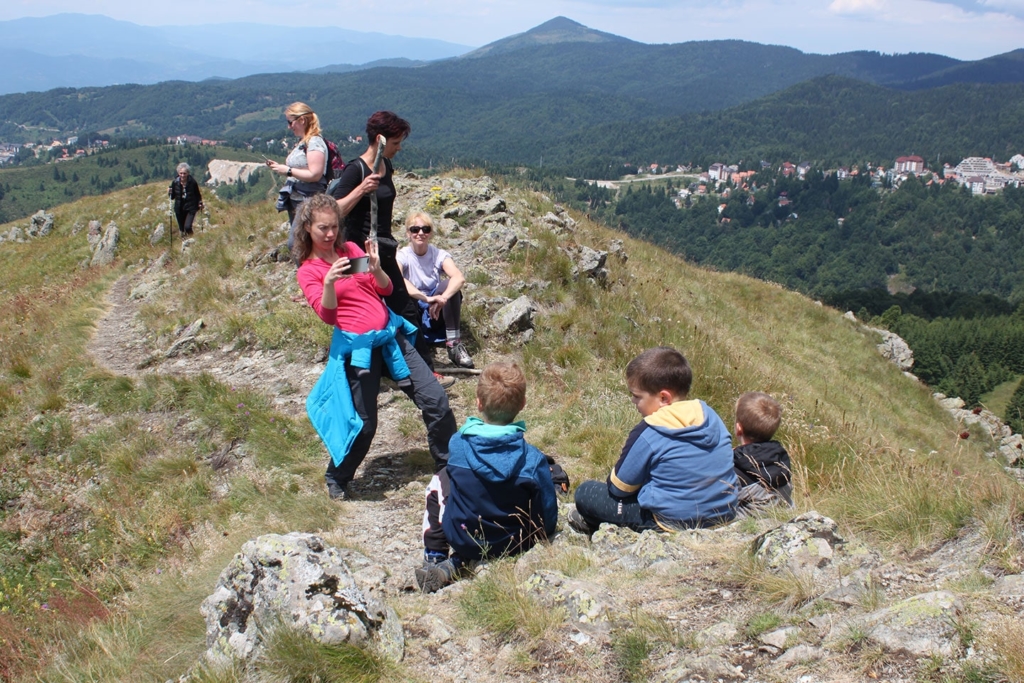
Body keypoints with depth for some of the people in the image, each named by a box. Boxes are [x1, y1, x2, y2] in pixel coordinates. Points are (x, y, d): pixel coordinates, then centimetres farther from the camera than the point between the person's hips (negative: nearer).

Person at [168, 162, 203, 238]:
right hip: (179, 209, 3)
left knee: (187, 227, -18)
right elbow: (172, 197, 2)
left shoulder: (192, 182, -12)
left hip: (191, 208, -3)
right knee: (181, 228, 12)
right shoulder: (175, 182, -7)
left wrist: (200, 203, -8)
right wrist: (169, 193, -17)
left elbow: (197, 195, 2)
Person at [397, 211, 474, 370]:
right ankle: (420, 350, -30)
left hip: (436, 314, 2)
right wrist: (426, 298, -44)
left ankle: (454, 344, -24)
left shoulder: (439, 255, -2)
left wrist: (442, 298, -43)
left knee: (449, 284, -24)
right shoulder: (402, 256, -7)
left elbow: (459, 278, -23)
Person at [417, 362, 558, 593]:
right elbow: (548, 520, -9)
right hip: (515, 544, -2)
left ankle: (434, 559, 14)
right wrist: (534, 537, 13)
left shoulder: (457, 443, -14)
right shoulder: (534, 459, -19)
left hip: (463, 540, 2)